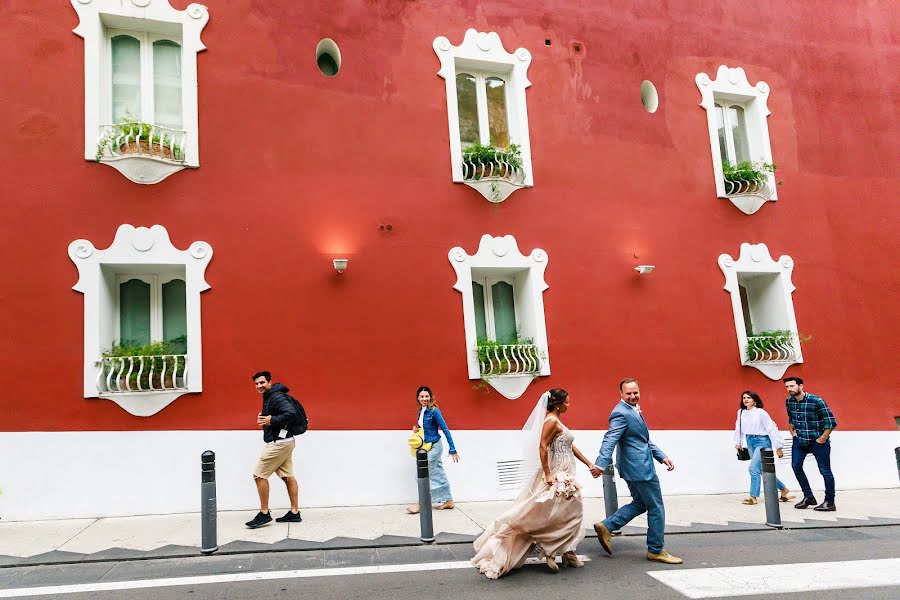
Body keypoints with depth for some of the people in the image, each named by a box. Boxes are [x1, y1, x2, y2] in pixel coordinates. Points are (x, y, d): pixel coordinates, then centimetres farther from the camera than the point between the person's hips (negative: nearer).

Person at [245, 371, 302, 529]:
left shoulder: (277, 397, -16)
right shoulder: (268, 398, 16)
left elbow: (292, 413, -29)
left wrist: (272, 420, -23)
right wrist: (264, 418, 6)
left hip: (279, 443, -11)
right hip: (284, 442, 11)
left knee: (259, 475, -6)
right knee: (287, 476, 11)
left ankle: (264, 514, 1)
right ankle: (294, 513, 14)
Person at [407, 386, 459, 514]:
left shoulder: (434, 411, -18)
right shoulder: (421, 411, 5)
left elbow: (445, 429, -18)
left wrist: (452, 449, -19)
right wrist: (417, 430, -2)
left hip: (434, 446, -8)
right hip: (427, 446, 8)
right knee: (439, 475, 13)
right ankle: (449, 501, 21)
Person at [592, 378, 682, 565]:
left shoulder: (635, 410, 13)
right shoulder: (621, 413, -19)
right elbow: (610, 439, -30)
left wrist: (662, 456, 14)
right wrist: (601, 463, -41)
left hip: (636, 467, 10)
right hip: (640, 468, -10)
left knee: (640, 504, 21)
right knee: (656, 508, 3)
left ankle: (606, 527, 17)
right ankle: (656, 550, 16)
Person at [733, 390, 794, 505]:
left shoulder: (761, 413, -14)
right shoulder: (741, 412, 1)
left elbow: (772, 429, -12)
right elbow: (738, 428, 12)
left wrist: (778, 447, -11)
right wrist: (738, 443, 8)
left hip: (762, 441, -6)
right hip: (750, 441, 6)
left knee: (753, 468, -16)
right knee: (762, 470, 12)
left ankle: (753, 497, -9)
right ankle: (783, 489, 30)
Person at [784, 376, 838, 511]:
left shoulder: (816, 401, -19)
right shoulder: (789, 401, 1)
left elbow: (831, 422, -15)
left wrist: (823, 438, -14)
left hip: (817, 441, -6)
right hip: (799, 440, 6)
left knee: (825, 470, 0)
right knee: (796, 466, 1)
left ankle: (829, 502, 9)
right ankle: (808, 497, 15)